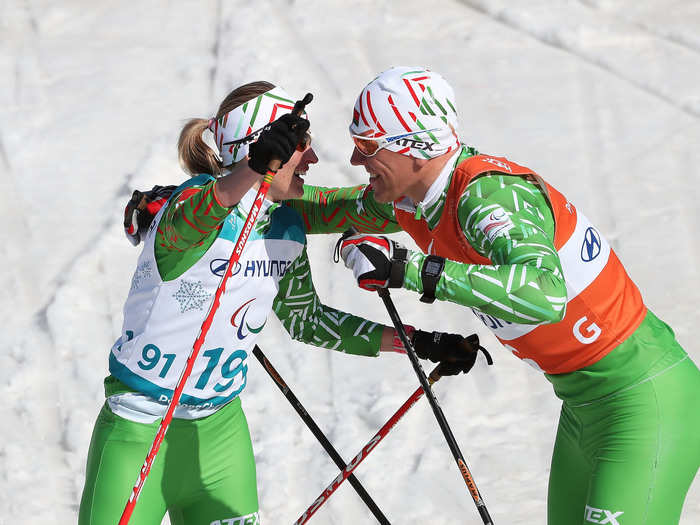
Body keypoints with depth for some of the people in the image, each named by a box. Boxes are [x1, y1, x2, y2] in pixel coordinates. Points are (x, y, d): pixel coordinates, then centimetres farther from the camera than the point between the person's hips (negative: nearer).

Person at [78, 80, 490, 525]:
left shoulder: (287, 228, 2)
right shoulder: (189, 204, -18)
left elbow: (306, 318, 16)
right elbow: (188, 220, -44)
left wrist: (416, 343, 12)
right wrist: (253, 169, -64)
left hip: (220, 427, 6)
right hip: (141, 429, -6)